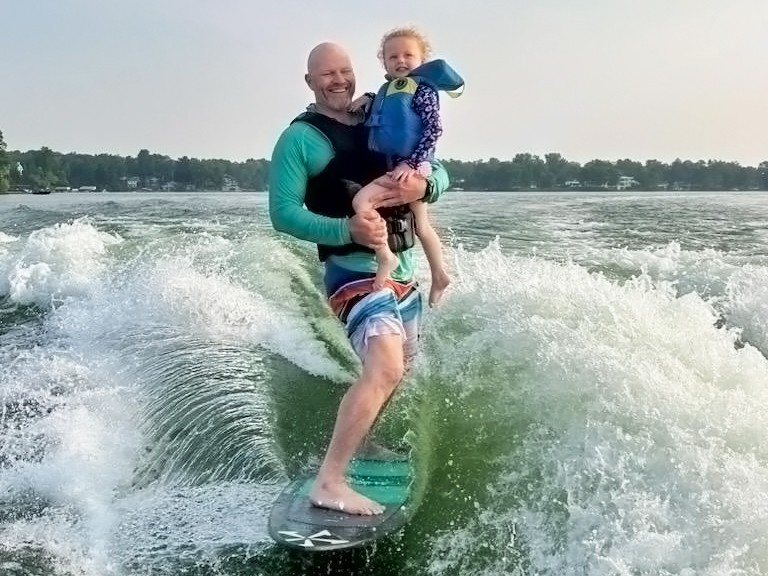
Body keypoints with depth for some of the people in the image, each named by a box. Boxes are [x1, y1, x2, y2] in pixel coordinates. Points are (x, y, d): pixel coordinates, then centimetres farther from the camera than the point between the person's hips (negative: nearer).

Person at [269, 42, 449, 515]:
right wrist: (347, 230, -27)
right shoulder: (300, 138, -5)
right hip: (354, 270, -8)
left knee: (398, 367, 21)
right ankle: (330, 483, -21)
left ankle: (358, 441, 43)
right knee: (384, 369, -26)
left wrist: (422, 186, -14)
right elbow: (283, 212, -12)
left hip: (403, 267, 8)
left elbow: (439, 174, 11)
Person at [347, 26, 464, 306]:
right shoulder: (388, 89, 13)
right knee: (421, 225, 17)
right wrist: (368, 99, 9)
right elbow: (380, 108, 31)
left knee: (361, 200, -21)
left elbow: (434, 128, -17)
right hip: (395, 166, 9)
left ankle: (385, 256, -14)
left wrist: (411, 162, -24)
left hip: (411, 167, -9)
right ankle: (439, 276, 29)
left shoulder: (422, 88, -10)